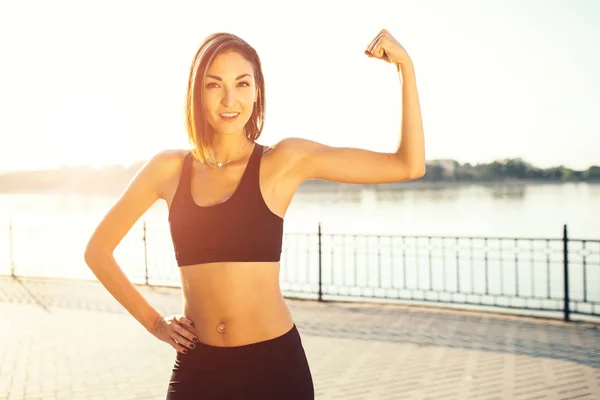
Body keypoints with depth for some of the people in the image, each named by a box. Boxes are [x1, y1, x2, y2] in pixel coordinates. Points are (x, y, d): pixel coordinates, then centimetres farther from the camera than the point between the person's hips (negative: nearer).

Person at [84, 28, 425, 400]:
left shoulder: (285, 161, -6)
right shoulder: (169, 168, 0)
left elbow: (408, 166, -9)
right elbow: (98, 249, 11)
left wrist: (406, 65, -13)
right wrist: (154, 321, 6)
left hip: (274, 363, -1)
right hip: (197, 367, 2)